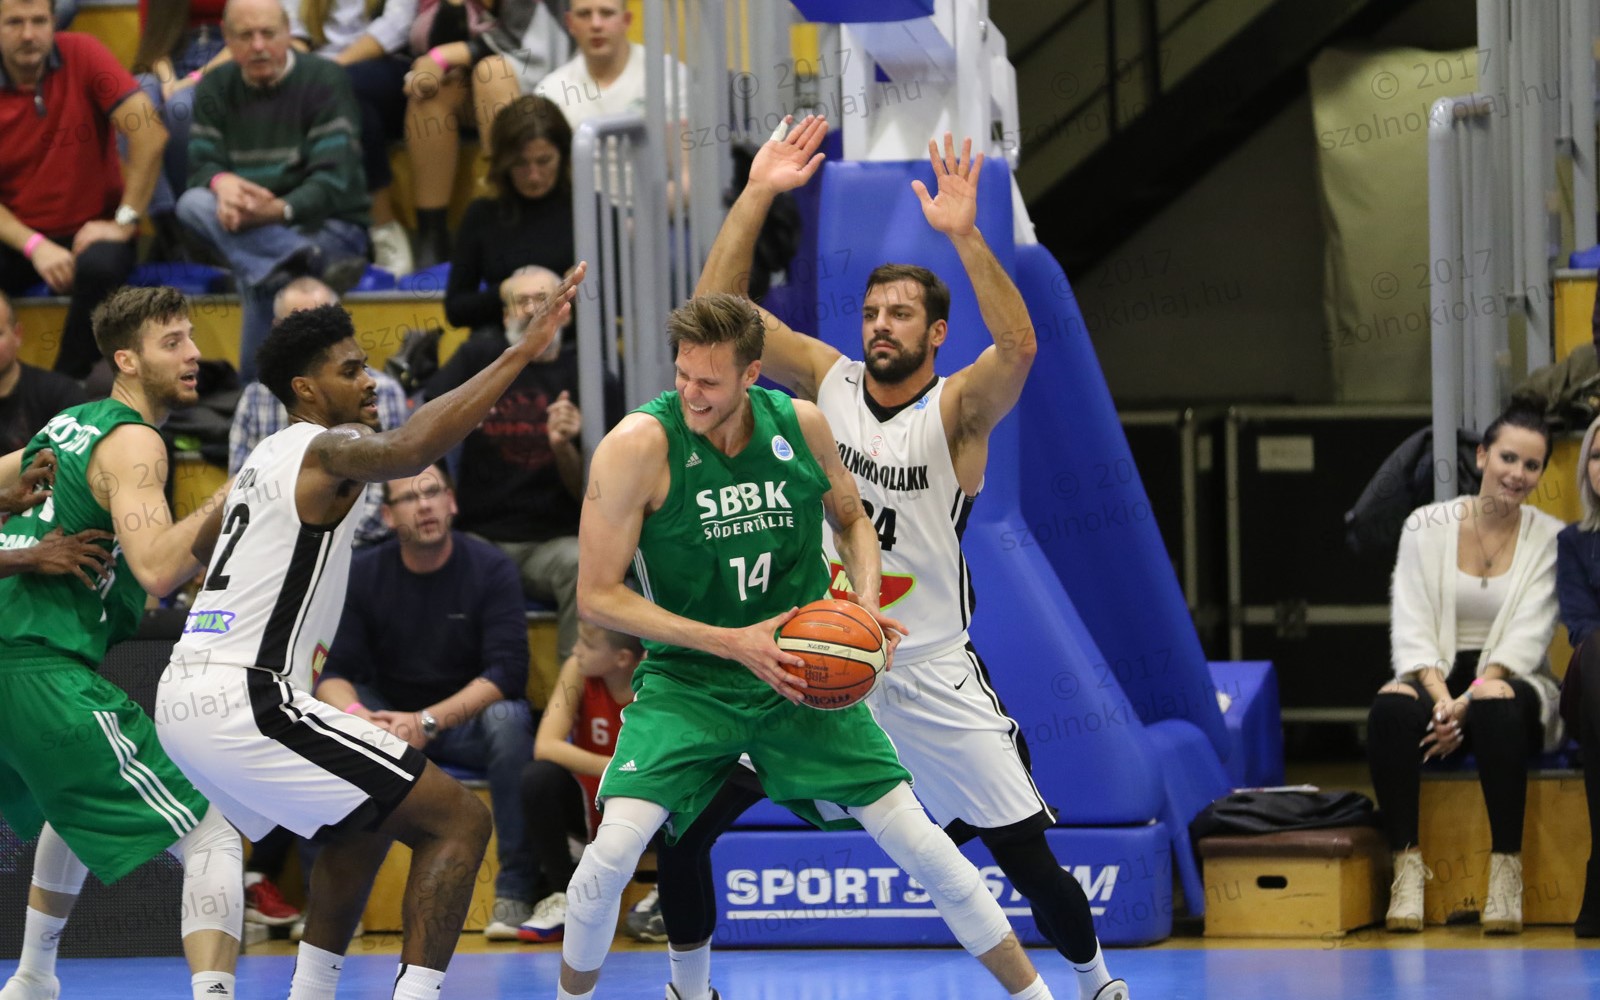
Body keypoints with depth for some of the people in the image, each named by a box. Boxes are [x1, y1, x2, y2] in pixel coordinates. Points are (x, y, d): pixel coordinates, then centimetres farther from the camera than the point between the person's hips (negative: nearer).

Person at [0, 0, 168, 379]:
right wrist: (35, 247, -21)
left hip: (89, 229, -1)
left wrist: (125, 221, -16)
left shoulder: (82, 56, -9)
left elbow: (150, 134, -14)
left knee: (100, 266, -35)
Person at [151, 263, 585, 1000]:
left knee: (366, 820, 31)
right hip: (247, 705, -10)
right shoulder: (324, 450, -6)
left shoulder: (267, 460, 23)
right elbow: (411, 449, -30)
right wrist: (519, 354, -30)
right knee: (459, 820, -7)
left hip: (186, 698, 10)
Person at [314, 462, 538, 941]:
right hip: (389, 720, 3)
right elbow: (335, 673, -7)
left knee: (508, 718, -36)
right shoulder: (362, 574, -4)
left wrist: (428, 721, -33)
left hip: (469, 720, -3)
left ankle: (514, 892, -29)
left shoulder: (490, 569, -11)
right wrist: (354, 713, -32)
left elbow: (506, 673, -20)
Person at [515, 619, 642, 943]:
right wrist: (614, 768, -35)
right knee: (538, 777, -28)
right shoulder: (578, 669, -14)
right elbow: (545, 746, -24)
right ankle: (565, 898, -9)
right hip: (590, 801, 1)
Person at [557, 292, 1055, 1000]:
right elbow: (597, 596, -15)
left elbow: (851, 521, 15)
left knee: (919, 842, 0)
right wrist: (731, 643, -20)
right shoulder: (640, 445, -18)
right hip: (687, 679, -3)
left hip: (800, 676, 3)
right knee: (614, 847, -22)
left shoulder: (801, 424, -6)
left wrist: (867, 601, -7)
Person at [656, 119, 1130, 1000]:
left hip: (929, 670, -3)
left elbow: (1018, 348, -30)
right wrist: (758, 197, -16)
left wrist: (965, 238, -40)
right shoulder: (825, 380, 2)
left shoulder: (956, 410, -8)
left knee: (1027, 855, -3)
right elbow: (716, 310, -5)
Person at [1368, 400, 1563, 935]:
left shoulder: (1549, 539, 2)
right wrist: (1441, 697, -21)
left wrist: (1471, 699, -24)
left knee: (1497, 709, -39)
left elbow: (1527, 637, -9)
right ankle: (1407, 864, -31)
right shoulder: (1426, 526, 4)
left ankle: (1506, 870, -35)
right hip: (1435, 679, 1)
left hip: (1513, 685, -1)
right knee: (1392, 709, -35)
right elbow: (1411, 629, -3)